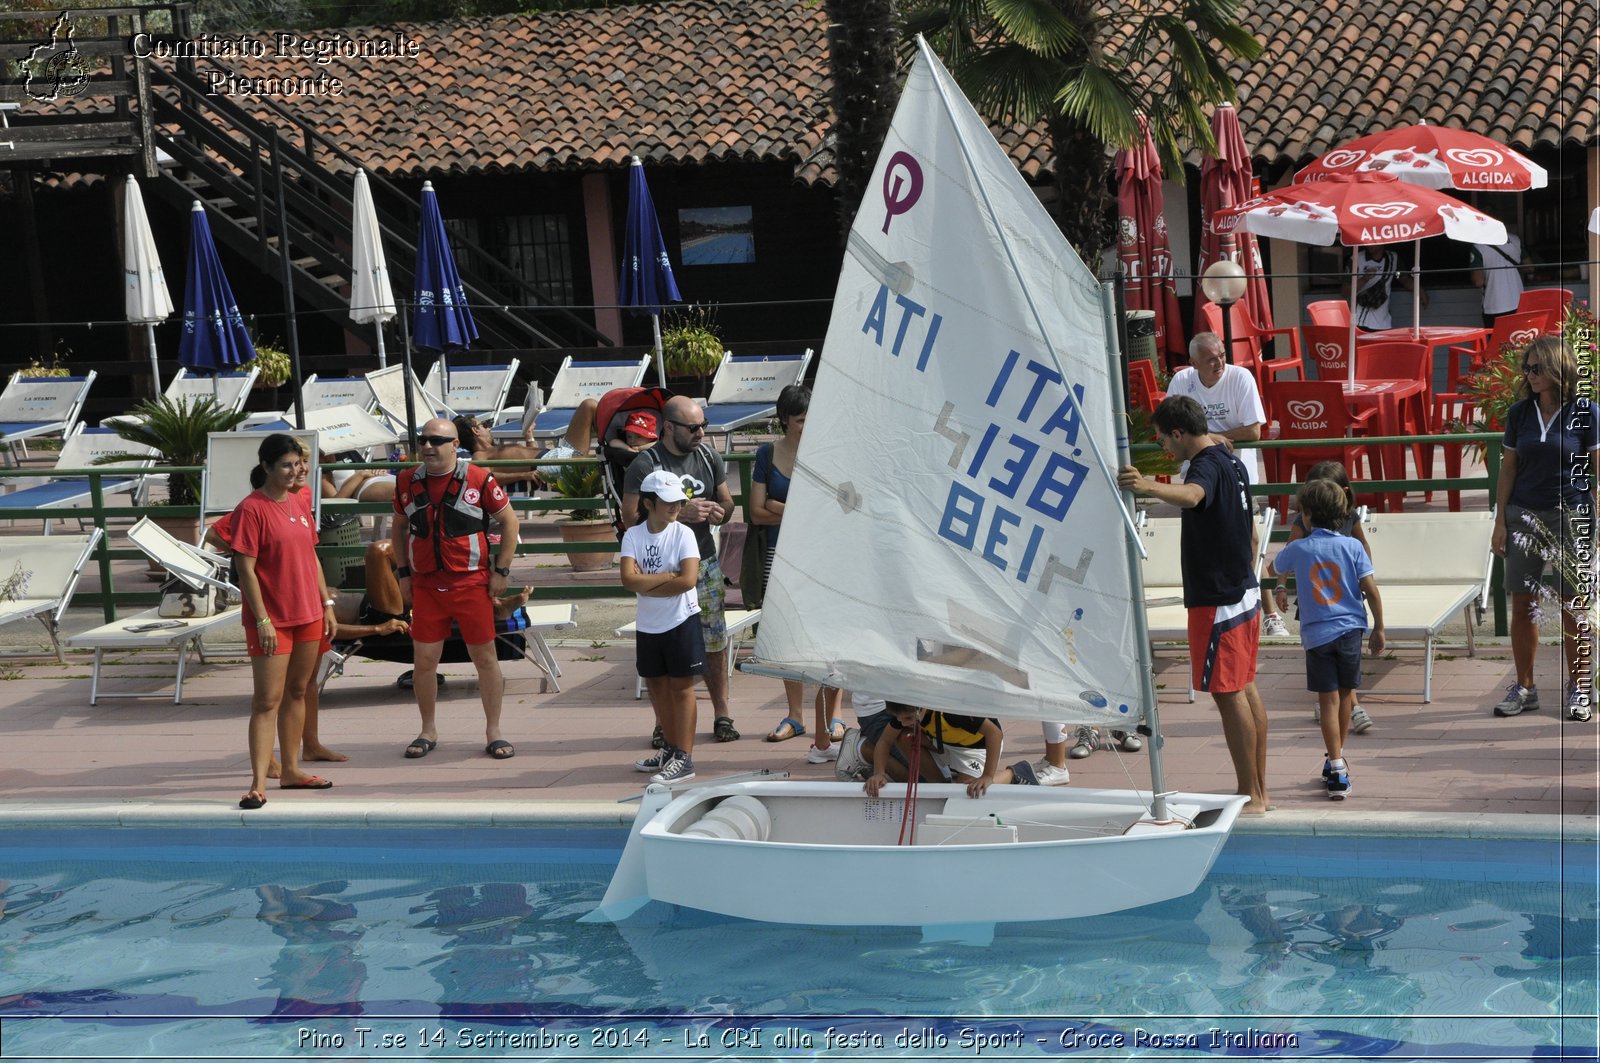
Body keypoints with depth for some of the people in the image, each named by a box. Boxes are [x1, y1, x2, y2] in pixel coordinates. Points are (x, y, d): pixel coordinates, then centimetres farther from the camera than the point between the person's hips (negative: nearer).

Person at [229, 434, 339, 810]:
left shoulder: (300, 502, 9)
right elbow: (245, 569, -15)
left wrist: (326, 603, 13)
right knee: (267, 701, -8)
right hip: (271, 619, -7)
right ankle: (258, 783, -9)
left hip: (308, 614, 7)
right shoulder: (251, 509, -13)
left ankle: (291, 770, 23)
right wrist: (262, 619, -19)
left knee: (297, 692, 14)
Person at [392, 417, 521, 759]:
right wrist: (403, 573, 11)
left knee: (485, 658, 3)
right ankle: (428, 731, 19)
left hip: (472, 583, -3)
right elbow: (399, 527, 18)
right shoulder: (407, 482, 5)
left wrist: (501, 570, -3)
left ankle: (493, 732, 15)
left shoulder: (478, 479, -7)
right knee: (423, 660, 3)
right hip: (425, 585, 3)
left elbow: (509, 520, 0)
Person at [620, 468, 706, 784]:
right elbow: (629, 580, -15)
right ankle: (670, 748, 29)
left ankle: (684, 758, -1)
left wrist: (646, 584, -15)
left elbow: (689, 579, -20)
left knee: (680, 686, -2)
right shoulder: (633, 535, -3)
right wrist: (669, 576, -16)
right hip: (648, 625, 4)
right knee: (657, 685, 14)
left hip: (681, 620, -4)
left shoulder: (683, 533, -9)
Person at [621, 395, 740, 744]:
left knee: (715, 642, 5)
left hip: (705, 562, 5)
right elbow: (631, 518, -15)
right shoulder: (644, 465, -9)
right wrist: (681, 513, -21)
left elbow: (727, 502, 19)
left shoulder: (708, 456, 9)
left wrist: (720, 512, -6)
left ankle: (721, 714, 16)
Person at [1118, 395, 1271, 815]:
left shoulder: (1207, 465, -18)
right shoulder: (1230, 460, 14)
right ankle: (1259, 790, 21)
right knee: (1245, 688, 14)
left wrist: (1148, 486, -61)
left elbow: (1192, 495, -44)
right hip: (1243, 593, 10)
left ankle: (1250, 796, -1)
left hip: (1217, 601, -10)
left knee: (1228, 693, -5)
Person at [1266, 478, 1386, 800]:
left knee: (1328, 700, 0)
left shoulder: (1298, 549, -4)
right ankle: (1337, 758, 34)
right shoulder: (1352, 546, -4)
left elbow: (1272, 570, 18)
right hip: (1350, 629, 2)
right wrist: (1379, 630, 4)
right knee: (1346, 693, 18)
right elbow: (1371, 591, -6)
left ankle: (1337, 771, -7)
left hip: (1317, 634, -2)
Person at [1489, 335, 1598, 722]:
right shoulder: (1520, 412, 5)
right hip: (1524, 514, 3)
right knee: (1522, 604, 5)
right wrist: (1500, 521, 5)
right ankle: (1524, 687, 15)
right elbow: (1508, 469, 10)